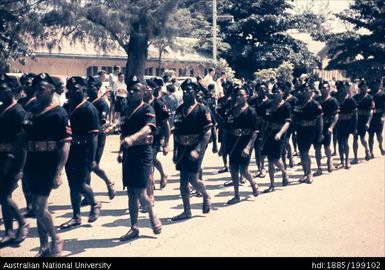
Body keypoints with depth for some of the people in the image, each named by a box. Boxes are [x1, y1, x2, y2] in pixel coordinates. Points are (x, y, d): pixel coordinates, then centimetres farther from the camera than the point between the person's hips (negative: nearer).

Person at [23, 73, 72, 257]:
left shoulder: (59, 114, -10)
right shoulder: (32, 112, 11)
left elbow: (65, 145, -14)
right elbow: (26, 139, 17)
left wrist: (58, 172, -20)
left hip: (48, 167, -7)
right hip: (33, 166, 7)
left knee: (39, 208, -8)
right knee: (38, 208, 11)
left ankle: (56, 240, 13)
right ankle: (44, 248, 22)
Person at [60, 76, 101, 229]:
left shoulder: (89, 109, -12)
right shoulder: (66, 107, 8)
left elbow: (93, 136, -15)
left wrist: (92, 159, -19)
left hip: (83, 152, -6)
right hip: (70, 151, 7)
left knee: (80, 183, -5)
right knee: (73, 184, 10)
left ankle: (95, 204, 23)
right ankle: (76, 217, 20)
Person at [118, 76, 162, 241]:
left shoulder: (147, 110, -9)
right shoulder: (126, 111, 13)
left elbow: (147, 129, -28)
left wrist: (131, 139, -43)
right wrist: (121, 151, 14)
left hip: (142, 154, -7)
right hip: (128, 154, 7)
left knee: (140, 192, -10)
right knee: (131, 193, 9)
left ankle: (152, 216, 19)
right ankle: (134, 228, 18)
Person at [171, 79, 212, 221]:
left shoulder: (202, 110, -8)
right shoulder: (179, 109, 9)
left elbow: (207, 132, -13)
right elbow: (176, 131, 13)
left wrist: (197, 150, -21)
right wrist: (175, 151, 8)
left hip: (195, 149, -5)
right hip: (182, 149, 5)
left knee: (193, 179, -7)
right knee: (183, 181, 6)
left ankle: (206, 197, 23)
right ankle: (187, 211, 15)